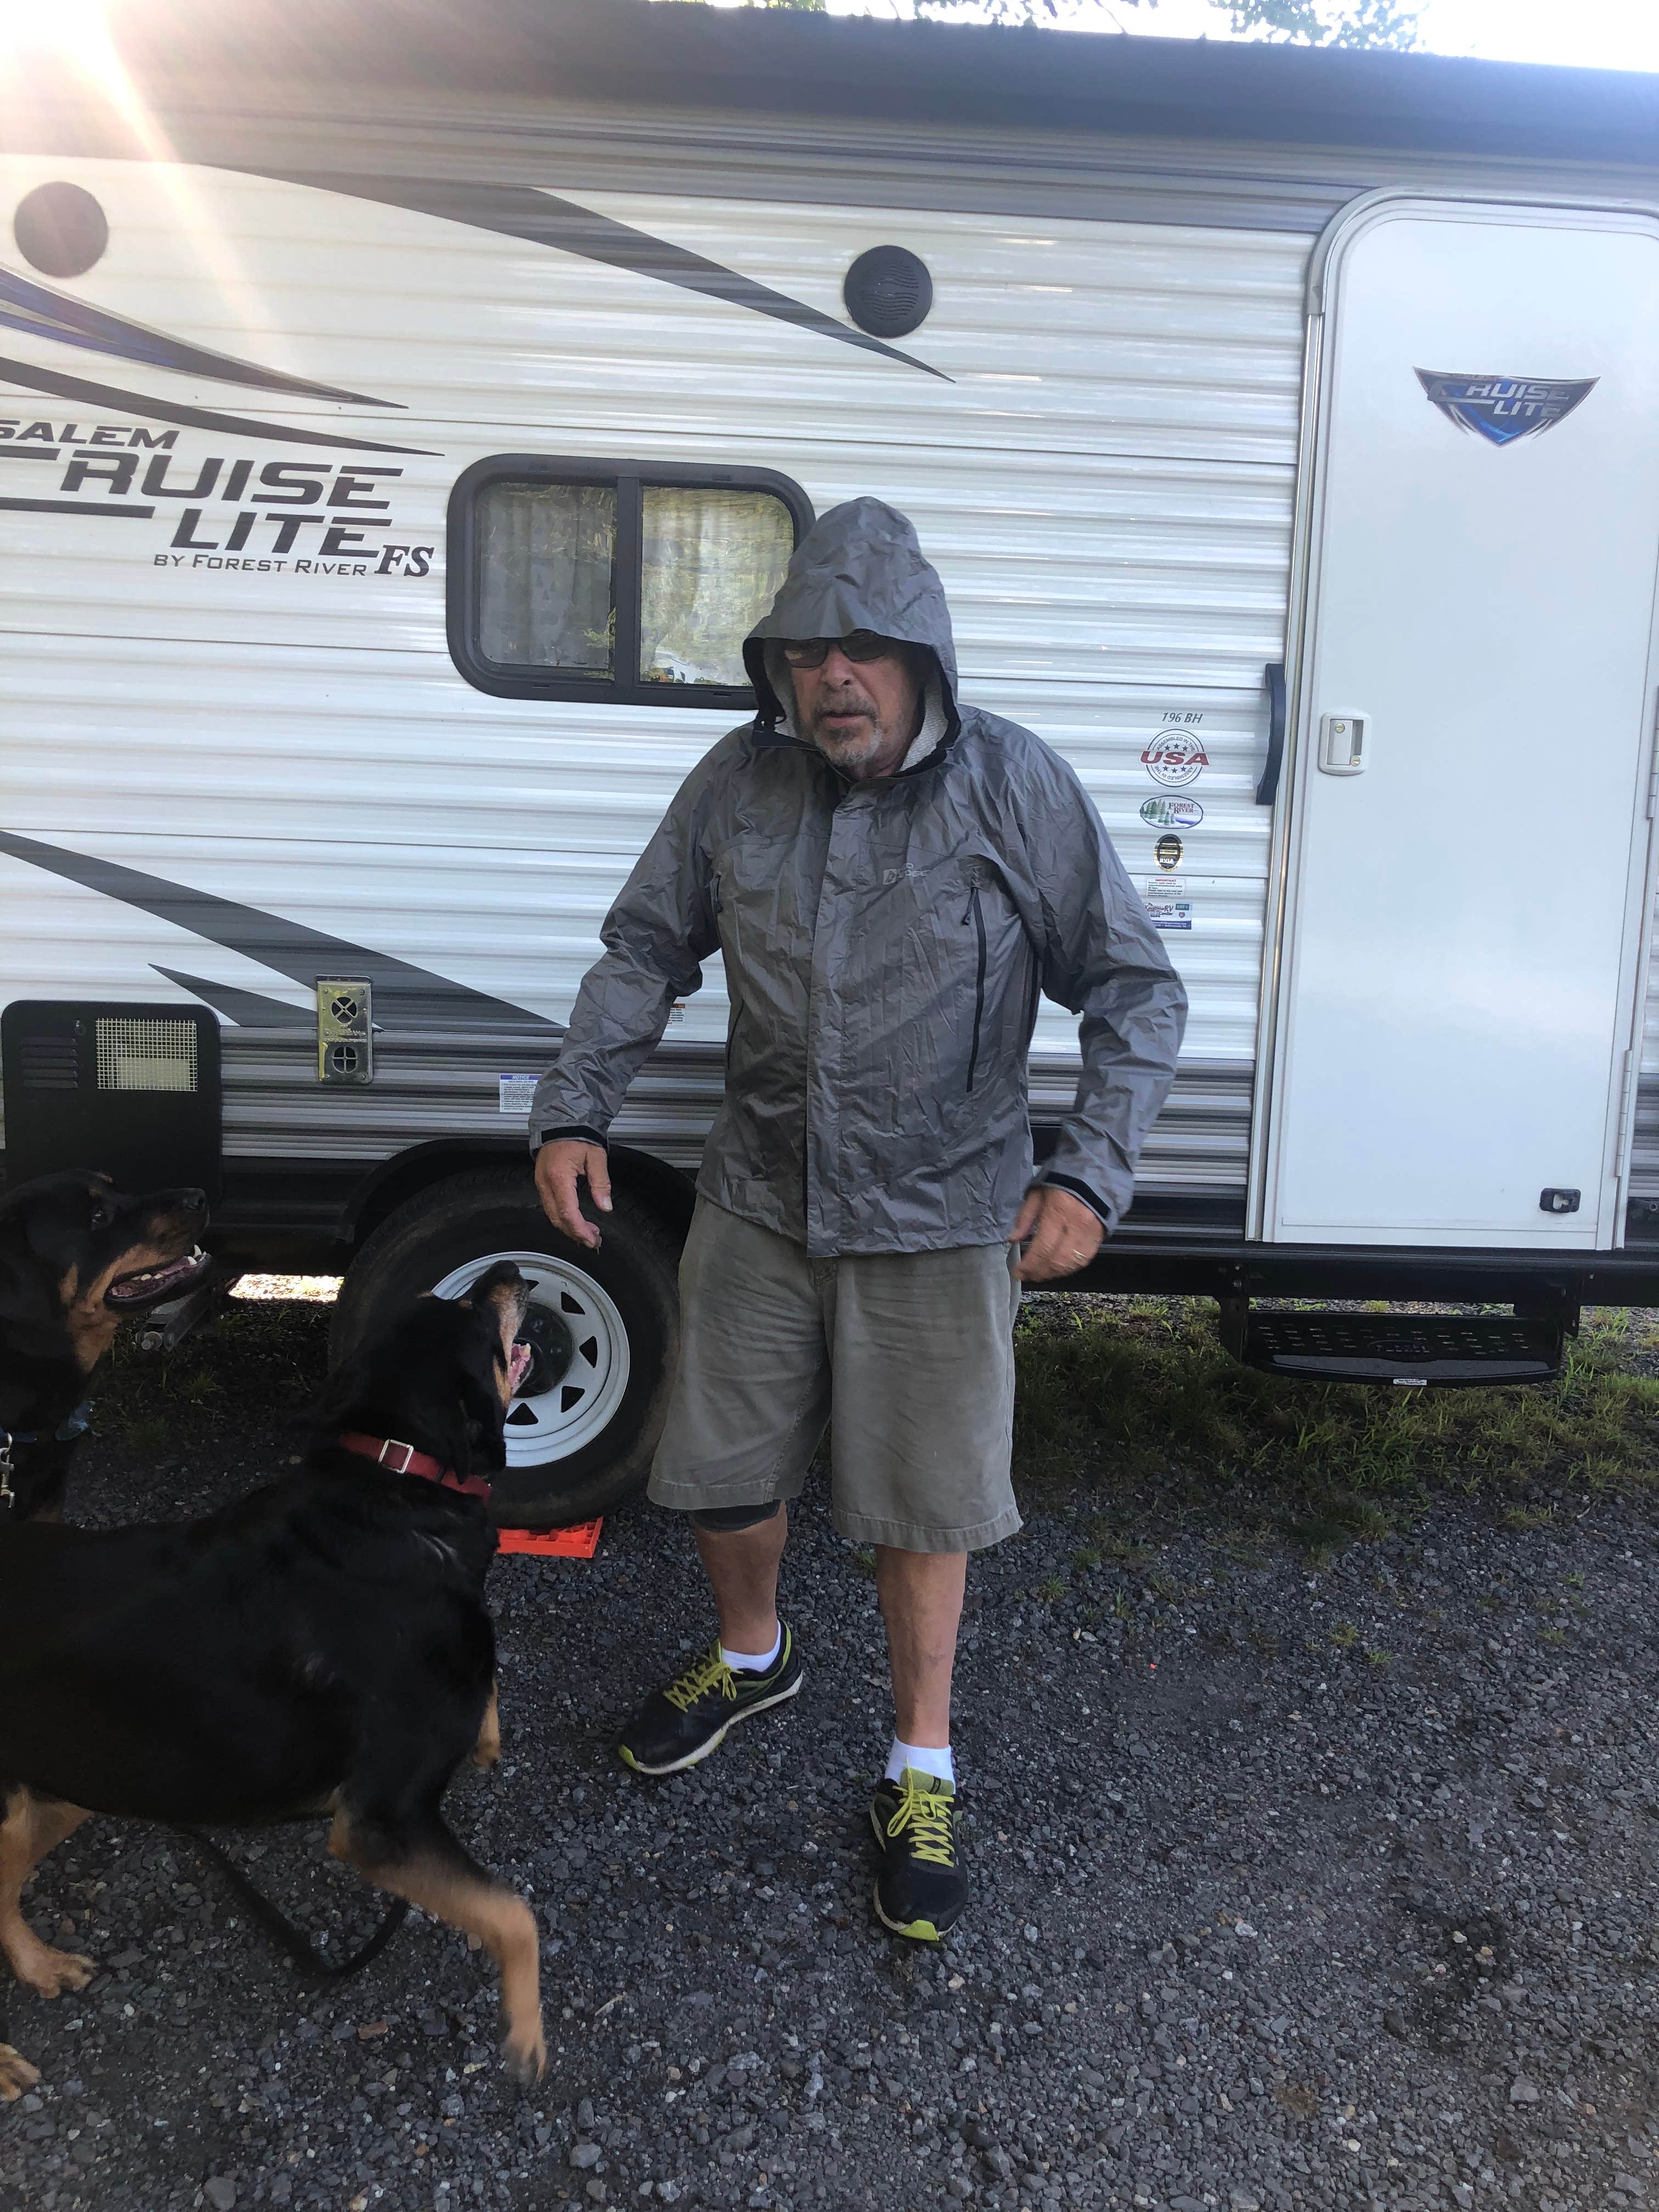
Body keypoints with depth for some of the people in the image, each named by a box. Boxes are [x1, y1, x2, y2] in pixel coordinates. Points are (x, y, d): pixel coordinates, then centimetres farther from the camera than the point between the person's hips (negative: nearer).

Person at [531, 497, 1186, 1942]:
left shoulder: (1016, 789, -13)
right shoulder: (740, 782, -3)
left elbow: (1134, 991, -9)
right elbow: (645, 949, 7)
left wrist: (1092, 1171, -20)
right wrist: (575, 1110, -5)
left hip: (939, 1224, -3)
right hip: (757, 1205, 4)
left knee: (923, 1508, 8)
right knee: (721, 1468, 16)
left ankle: (922, 1772, 31)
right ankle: (753, 1659, 48)